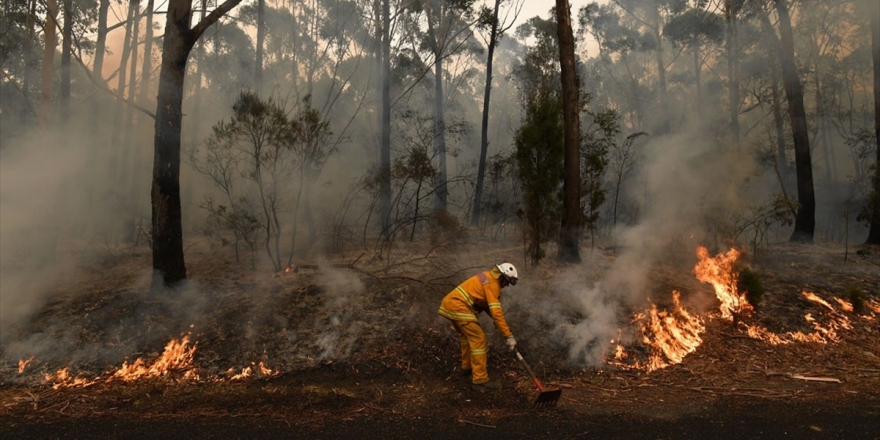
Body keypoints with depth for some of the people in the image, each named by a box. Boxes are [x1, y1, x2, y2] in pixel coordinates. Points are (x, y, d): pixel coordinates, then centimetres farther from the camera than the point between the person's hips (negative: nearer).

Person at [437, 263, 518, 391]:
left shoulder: (488, 277, 19)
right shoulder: (492, 284, -11)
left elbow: (488, 304, 27)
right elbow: (496, 312, -19)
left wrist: (497, 321, 16)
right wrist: (509, 336, -18)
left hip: (450, 303, 10)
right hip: (458, 307, -10)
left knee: (466, 334, 28)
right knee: (478, 339, -8)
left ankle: (467, 365, 44)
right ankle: (480, 380, -7)